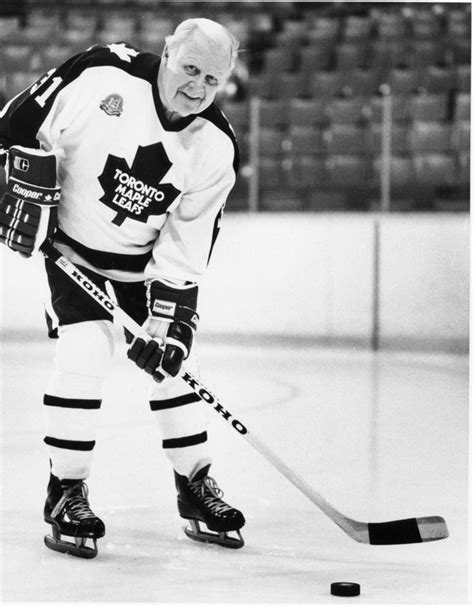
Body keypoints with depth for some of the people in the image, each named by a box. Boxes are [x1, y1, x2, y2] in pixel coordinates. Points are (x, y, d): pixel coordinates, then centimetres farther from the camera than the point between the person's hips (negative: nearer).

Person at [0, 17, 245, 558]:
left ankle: (196, 484, 19)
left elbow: (186, 248, -14)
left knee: (172, 357, 1)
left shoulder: (216, 148, -16)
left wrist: (169, 323, -20)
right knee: (86, 351, -19)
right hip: (68, 243, -3)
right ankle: (65, 491, -5)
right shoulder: (103, 73, -25)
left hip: (144, 262, 3)